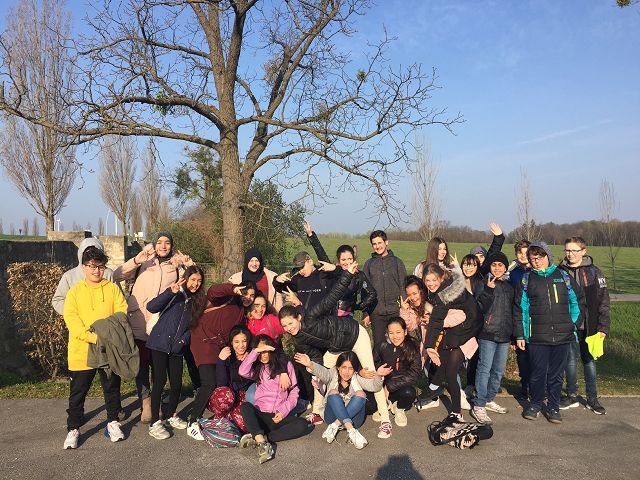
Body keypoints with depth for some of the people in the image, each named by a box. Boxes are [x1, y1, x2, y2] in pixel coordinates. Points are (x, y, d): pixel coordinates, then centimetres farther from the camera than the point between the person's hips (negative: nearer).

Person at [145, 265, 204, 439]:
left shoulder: (194, 301, 12)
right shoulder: (175, 295, -6)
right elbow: (151, 307, -20)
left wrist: (184, 339, -2)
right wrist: (170, 291, -31)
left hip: (176, 348, 5)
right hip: (160, 343, -5)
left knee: (177, 384, 6)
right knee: (160, 381, -5)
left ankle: (172, 416, 28)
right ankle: (154, 423, 5)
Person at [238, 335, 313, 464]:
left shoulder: (286, 365, 11)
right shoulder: (257, 368, 14)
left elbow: (294, 391, 8)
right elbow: (242, 371, -10)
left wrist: (284, 411, -6)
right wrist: (255, 351, -10)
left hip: (279, 416, 0)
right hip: (260, 415, 0)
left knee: (305, 425, -27)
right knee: (245, 406, -31)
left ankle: (258, 438, -31)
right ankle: (262, 443, -44)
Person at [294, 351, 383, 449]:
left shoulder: (357, 378, 4)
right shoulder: (333, 375, 2)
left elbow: (374, 386, -11)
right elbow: (322, 372, -20)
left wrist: (378, 375, -33)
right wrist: (310, 365, -42)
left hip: (353, 418, 0)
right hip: (334, 416, 0)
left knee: (360, 393, -22)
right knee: (333, 392, -25)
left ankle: (335, 426, -27)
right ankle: (351, 430, -37)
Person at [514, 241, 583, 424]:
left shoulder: (563, 276, 6)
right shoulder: (526, 279, 3)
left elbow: (577, 300, 14)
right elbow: (519, 309, 3)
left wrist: (572, 323, 6)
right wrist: (520, 335, 0)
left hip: (562, 336, 1)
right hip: (537, 337, -1)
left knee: (556, 374, 9)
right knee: (538, 372, 6)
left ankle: (553, 407, 24)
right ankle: (535, 404, 25)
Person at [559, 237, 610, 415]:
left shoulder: (593, 272, -2)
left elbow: (603, 300, -2)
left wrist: (603, 327, -8)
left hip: (589, 326, -1)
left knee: (590, 360, 9)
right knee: (570, 360, 8)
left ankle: (592, 399, 20)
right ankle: (572, 396, 22)